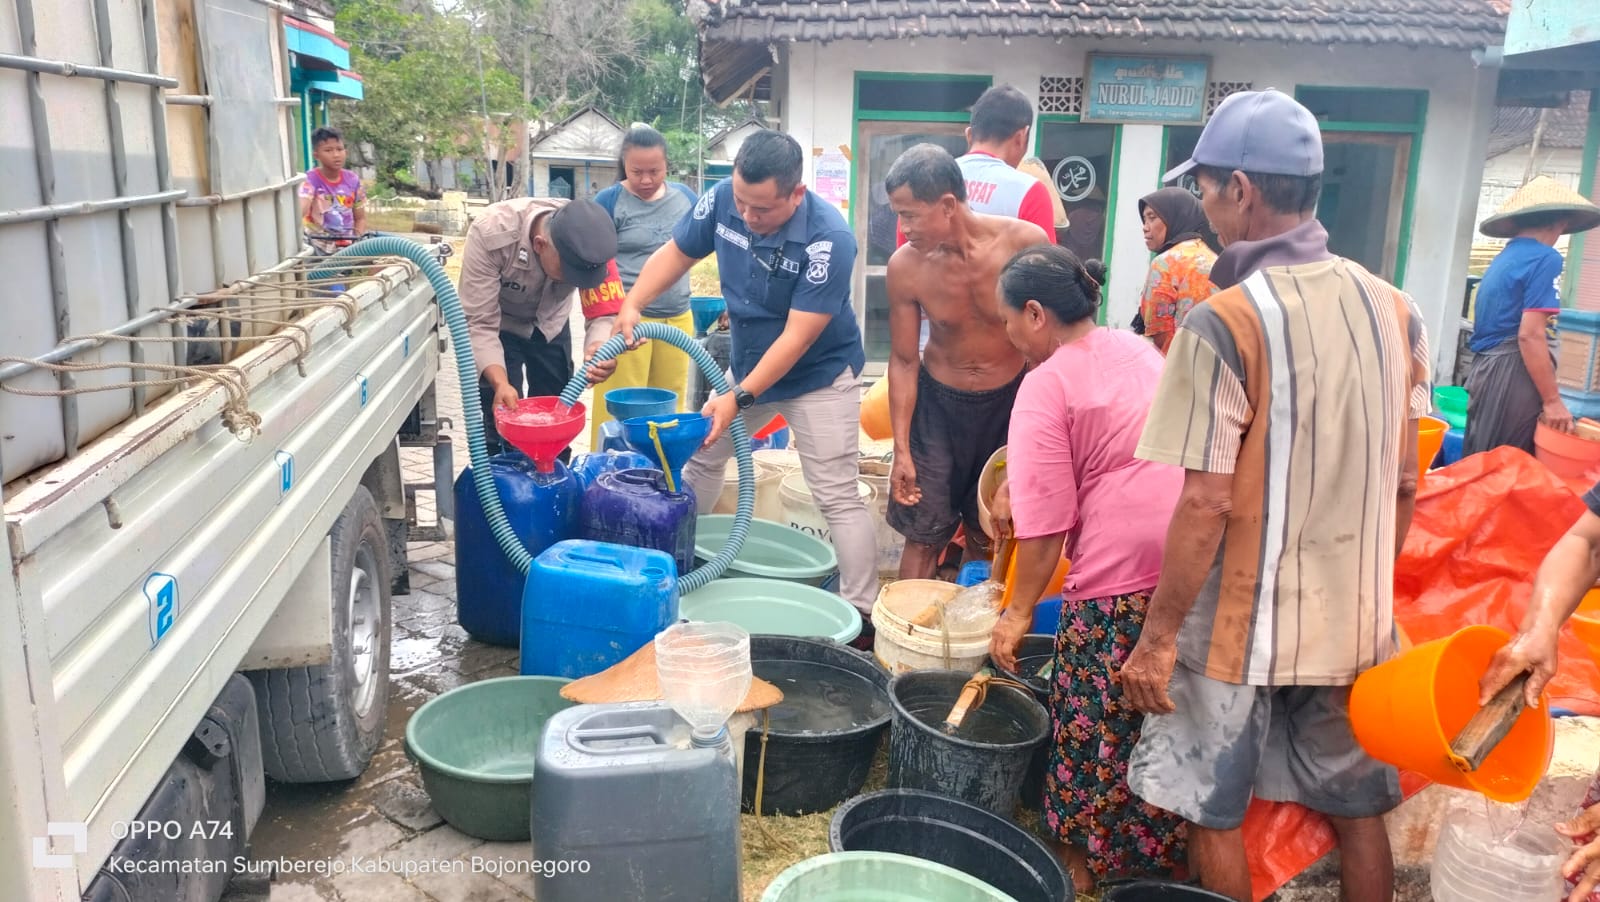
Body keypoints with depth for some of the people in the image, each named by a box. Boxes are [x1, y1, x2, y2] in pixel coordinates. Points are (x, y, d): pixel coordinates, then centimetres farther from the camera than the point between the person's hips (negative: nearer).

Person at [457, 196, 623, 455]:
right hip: (499, 325, -3)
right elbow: (479, 323, -34)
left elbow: (605, 312, -29)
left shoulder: (590, 241, -32)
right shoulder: (491, 233, -38)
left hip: (551, 323, 3)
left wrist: (599, 347, -52)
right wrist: (500, 382, -48)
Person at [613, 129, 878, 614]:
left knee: (837, 498, -8)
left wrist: (740, 398, -31)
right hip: (748, 362, 6)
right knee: (699, 456, 16)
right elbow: (676, 253, 1)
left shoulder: (829, 239, -31)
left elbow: (797, 338, -30)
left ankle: (861, 613, 1)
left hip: (818, 374, -6)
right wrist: (632, 305, -15)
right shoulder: (722, 199, -16)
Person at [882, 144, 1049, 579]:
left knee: (987, 534, 12)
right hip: (939, 402, 0)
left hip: (1010, 401, 0)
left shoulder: (1025, 242, -20)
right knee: (924, 533, 3)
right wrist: (901, 450, -6)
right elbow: (903, 360, -6)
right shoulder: (905, 266, -17)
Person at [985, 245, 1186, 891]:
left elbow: (1045, 522, -12)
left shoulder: (1047, 384, -8)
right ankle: (1162, 852, 34)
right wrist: (1020, 487, 34)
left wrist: (1019, 610, -2)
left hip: (1121, 574, -7)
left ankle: (1086, 861, 26)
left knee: (1097, 721, 10)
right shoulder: (1138, 349, 15)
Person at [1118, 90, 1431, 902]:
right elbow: (1405, 486, 7)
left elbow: (1206, 505, -21)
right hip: (1356, 619, 7)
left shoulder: (1226, 323, -20)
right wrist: (1365, 585, 20)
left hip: (1243, 622, -6)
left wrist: (1157, 638, -13)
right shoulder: (1394, 309, 1)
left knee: (1215, 818, 13)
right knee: (1358, 810, 20)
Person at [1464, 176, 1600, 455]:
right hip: (1510, 374, -8)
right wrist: (1552, 400, -16)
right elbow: (1529, 335, -18)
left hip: (1483, 368, 8)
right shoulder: (1545, 258, -10)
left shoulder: (1502, 258, 15)